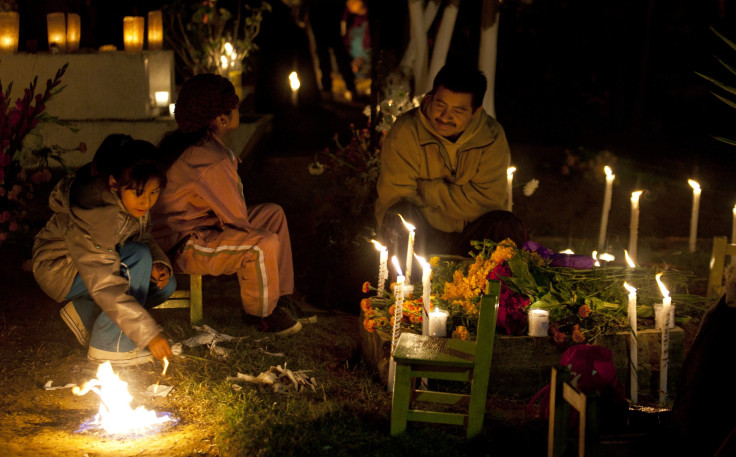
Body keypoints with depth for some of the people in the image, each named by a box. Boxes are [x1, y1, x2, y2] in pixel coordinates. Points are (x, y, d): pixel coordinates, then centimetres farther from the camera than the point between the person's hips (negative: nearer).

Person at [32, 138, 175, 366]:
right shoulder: (96, 212, -37)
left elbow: (143, 238, 5)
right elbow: (105, 287, -39)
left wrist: (158, 264, -18)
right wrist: (149, 334, -40)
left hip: (97, 260, 8)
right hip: (58, 268, -8)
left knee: (166, 285, -6)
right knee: (138, 258, -30)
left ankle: (83, 313, 6)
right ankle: (109, 346, -19)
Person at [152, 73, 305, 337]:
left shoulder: (186, 142, 5)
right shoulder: (210, 160, -28)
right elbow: (237, 218, -20)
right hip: (186, 245, -11)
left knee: (274, 214, 13)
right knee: (265, 244, -29)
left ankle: (280, 297, 17)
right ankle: (260, 313, -3)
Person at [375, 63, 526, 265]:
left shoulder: (492, 135, -4)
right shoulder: (405, 132, -11)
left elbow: (489, 201, -12)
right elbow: (395, 199, -14)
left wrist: (425, 189, -15)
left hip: (471, 236, 2)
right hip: (421, 236, -2)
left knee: (508, 226, -26)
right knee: (402, 216, -33)